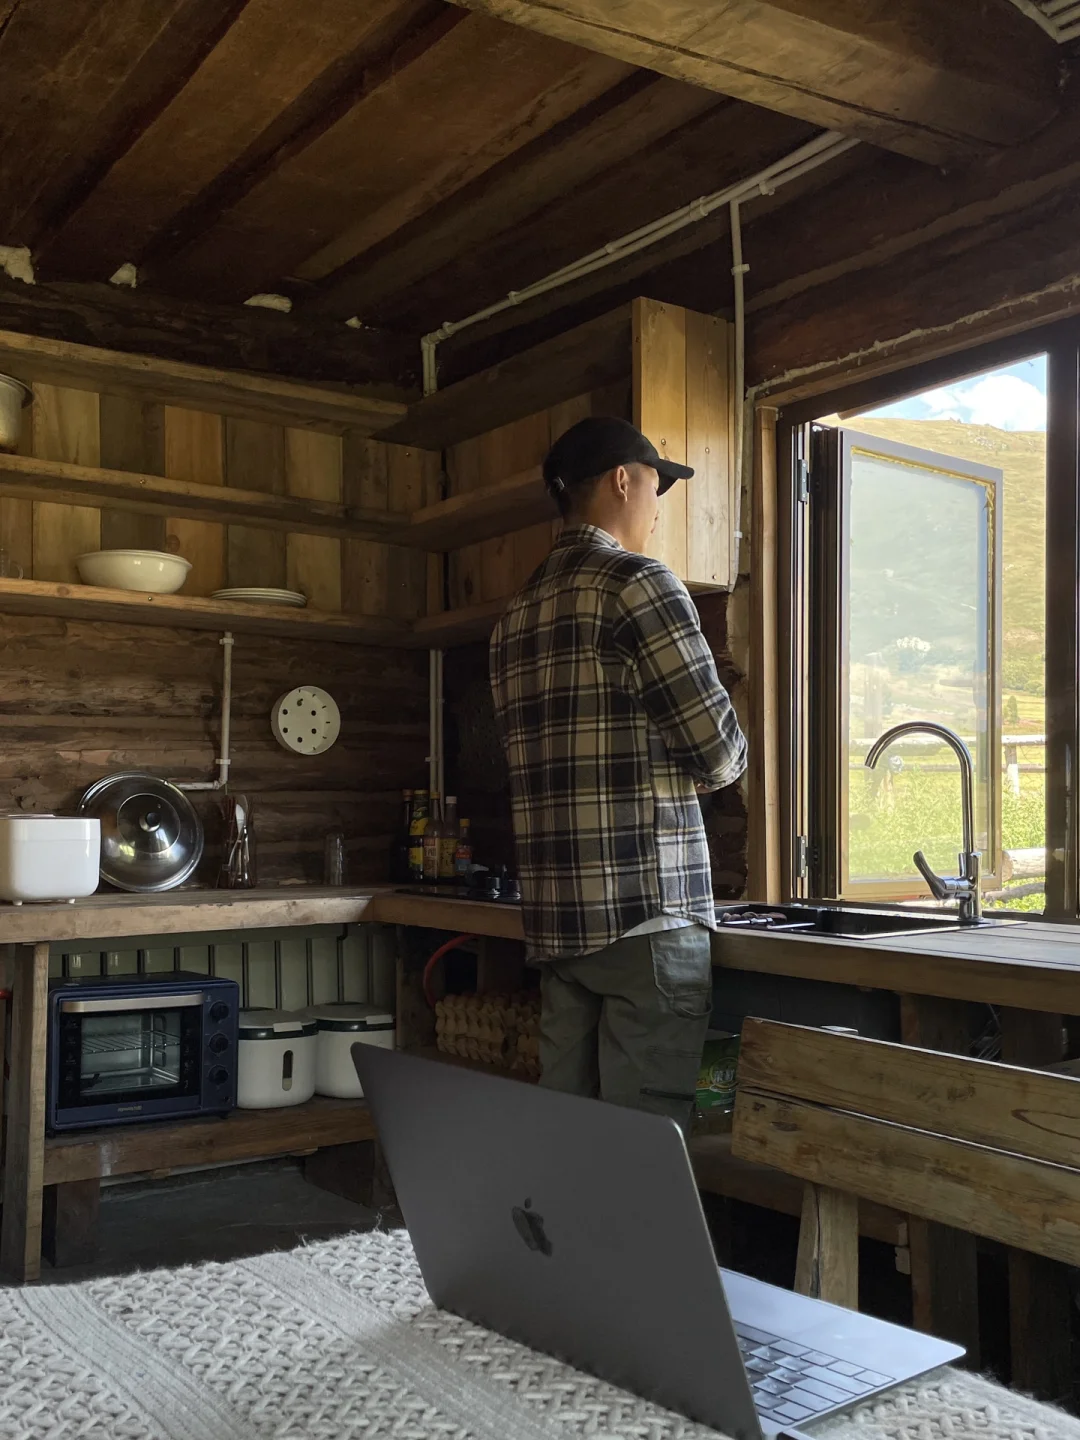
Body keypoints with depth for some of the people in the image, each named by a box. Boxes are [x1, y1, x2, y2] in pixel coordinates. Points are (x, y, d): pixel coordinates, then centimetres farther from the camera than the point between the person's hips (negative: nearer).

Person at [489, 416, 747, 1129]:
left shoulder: (516, 616, 16)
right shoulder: (639, 583, -8)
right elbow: (720, 752, -9)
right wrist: (724, 758, 13)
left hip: (556, 923, 8)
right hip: (648, 915, -8)